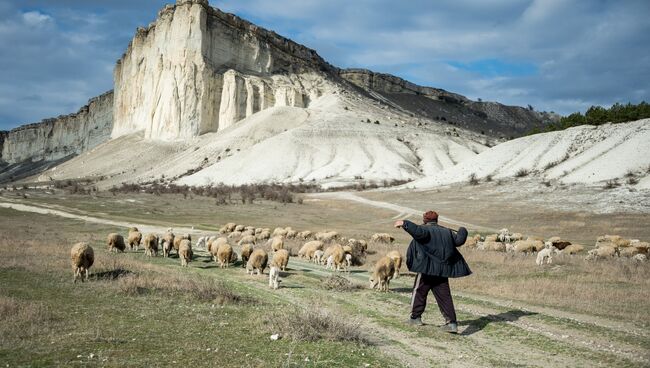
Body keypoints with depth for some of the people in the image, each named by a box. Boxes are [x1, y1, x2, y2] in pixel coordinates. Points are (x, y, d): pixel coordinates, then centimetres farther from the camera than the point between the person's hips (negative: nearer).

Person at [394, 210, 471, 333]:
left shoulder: (425, 230, -6)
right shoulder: (446, 232, 10)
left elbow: (418, 232, -28)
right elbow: (459, 240, 7)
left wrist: (404, 224, -32)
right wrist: (462, 231, 27)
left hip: (427, 268, -4)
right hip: (443, 270, 4)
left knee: (419, 292, 12)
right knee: (444, 296, 4)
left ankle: (415, 317, 19)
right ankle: (451, 322, -4)